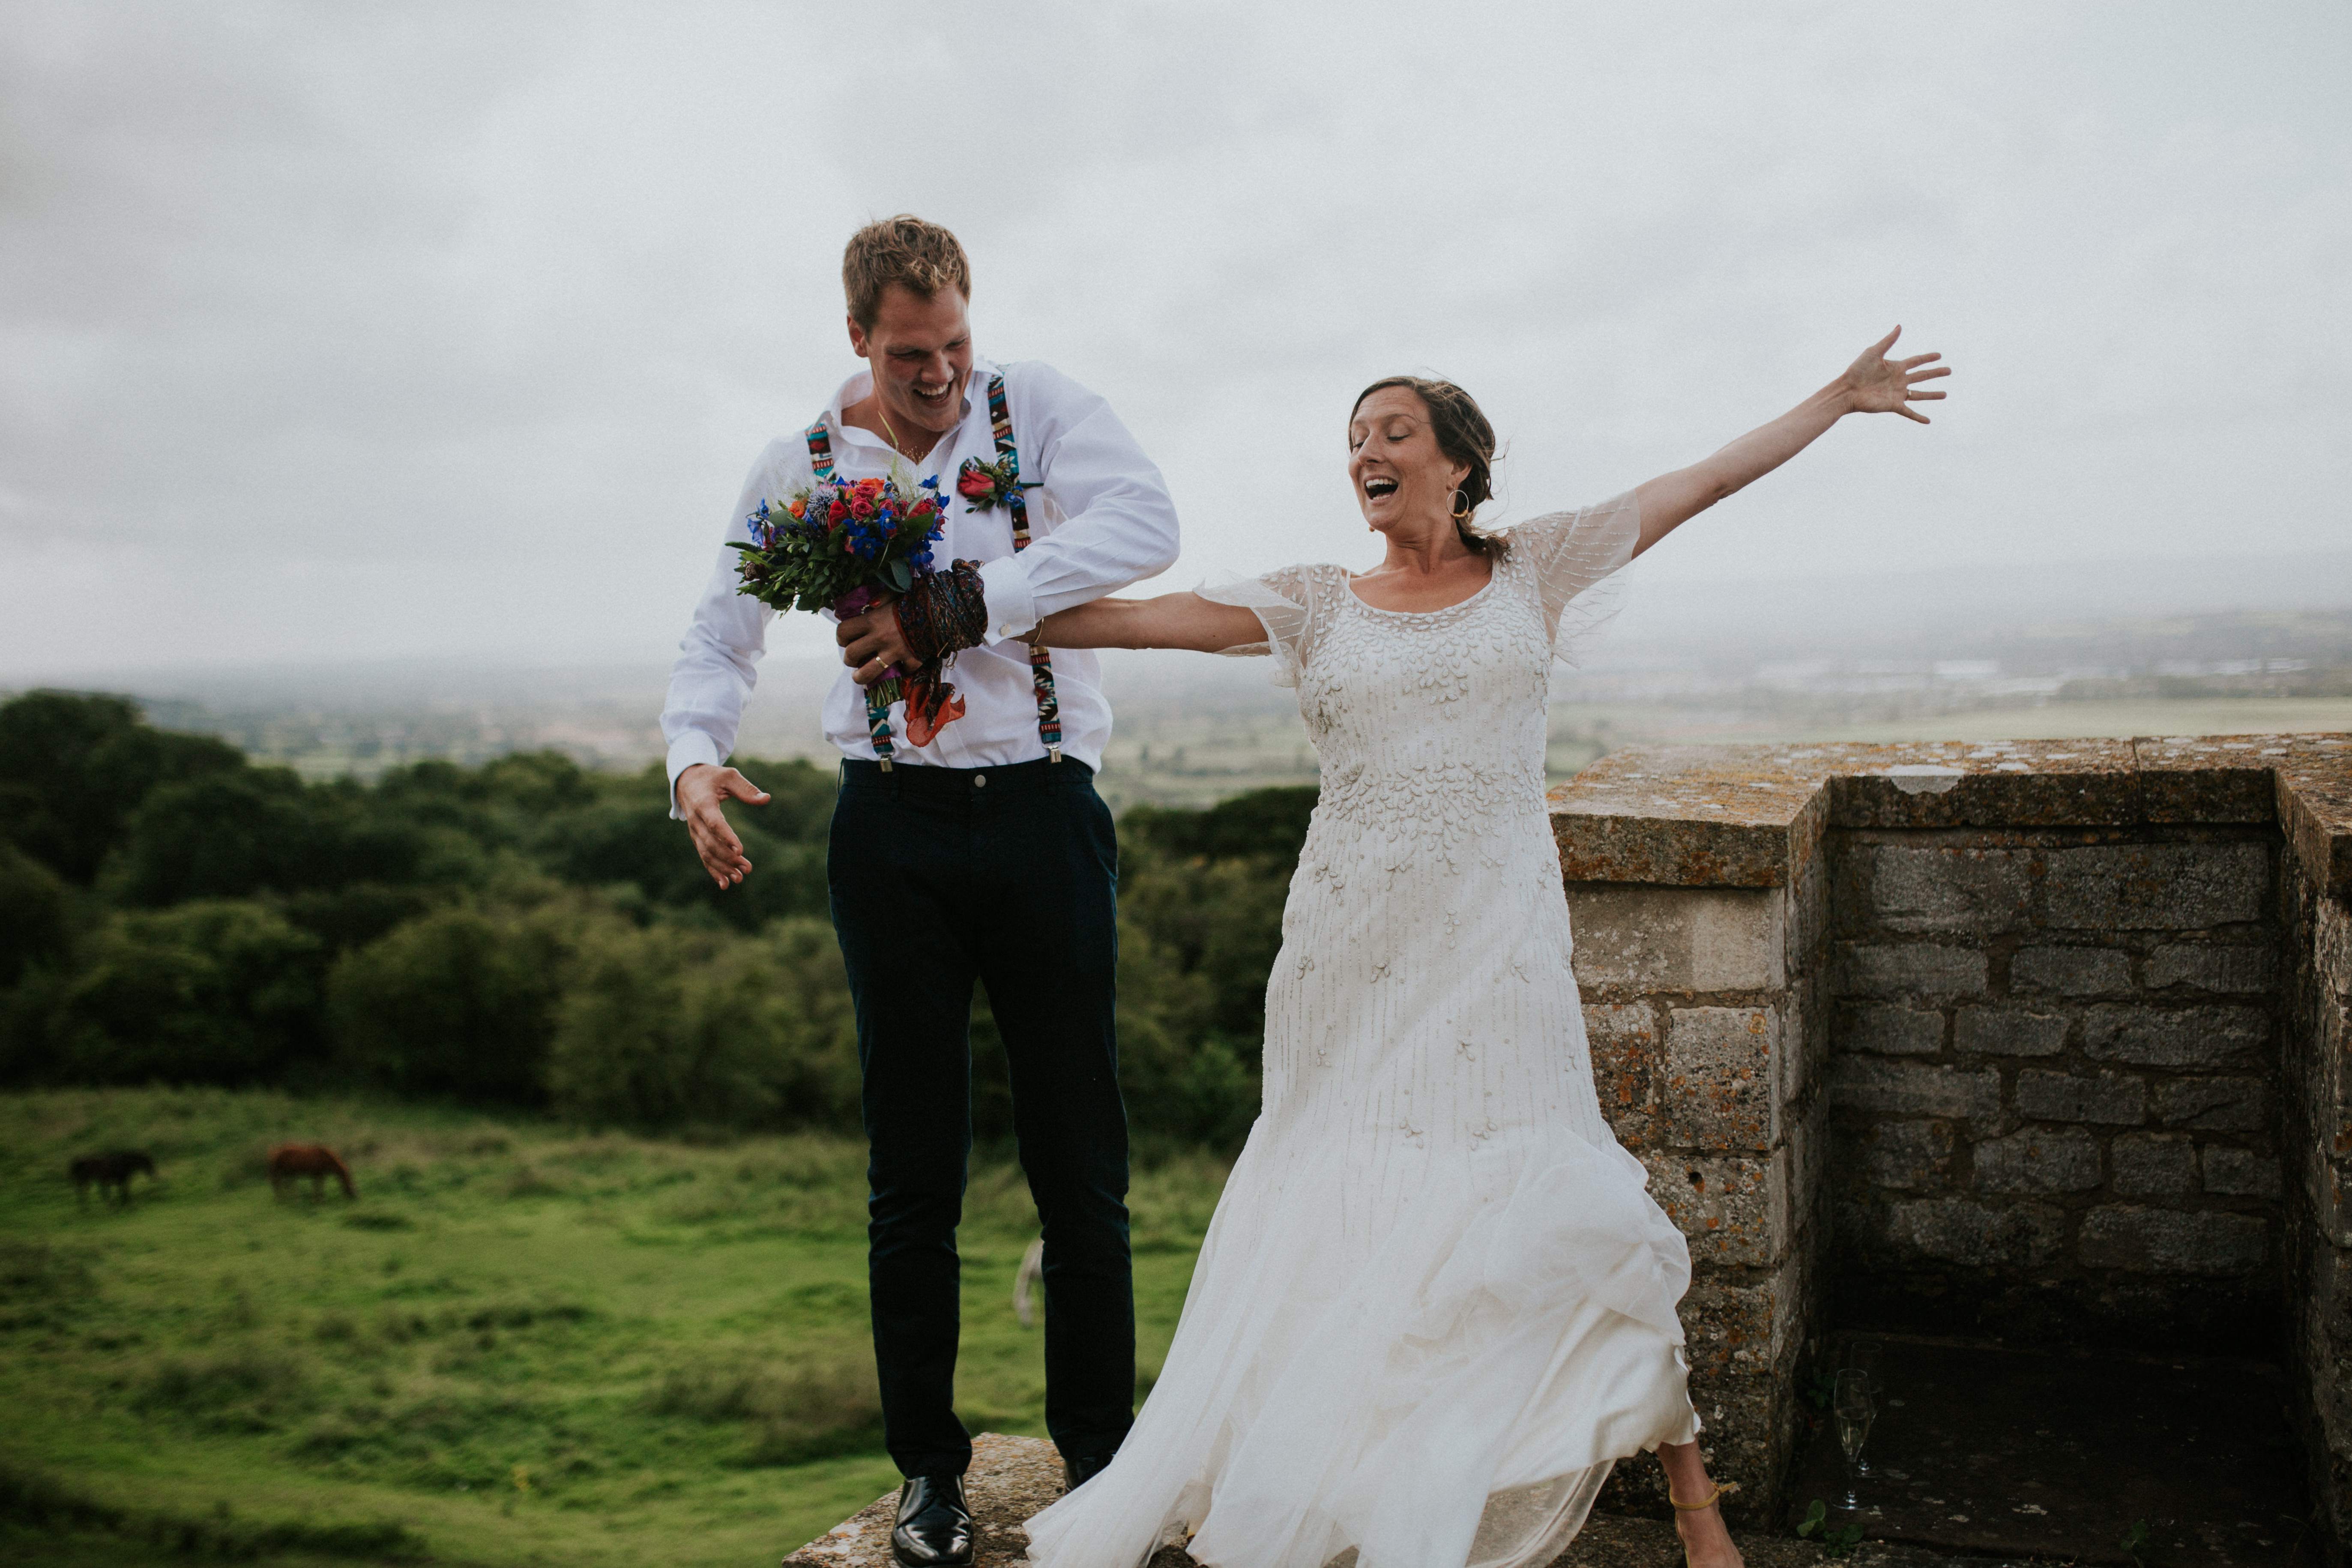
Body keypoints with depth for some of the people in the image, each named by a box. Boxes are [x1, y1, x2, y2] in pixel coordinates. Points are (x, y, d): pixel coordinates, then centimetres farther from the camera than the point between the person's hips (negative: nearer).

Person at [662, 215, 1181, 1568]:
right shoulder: (803, 466, 7)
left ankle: (1099, 1457, 22)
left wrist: (967, 600, -24)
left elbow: (1146, 522, -17)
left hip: (1044, 810, -1)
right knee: (914, 1166, 7)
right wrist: (697, 754, -7)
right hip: (895, 827, 1)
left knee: (1081, 1161, 6)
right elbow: (725, 635, 14)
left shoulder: (1037, 405, 0)